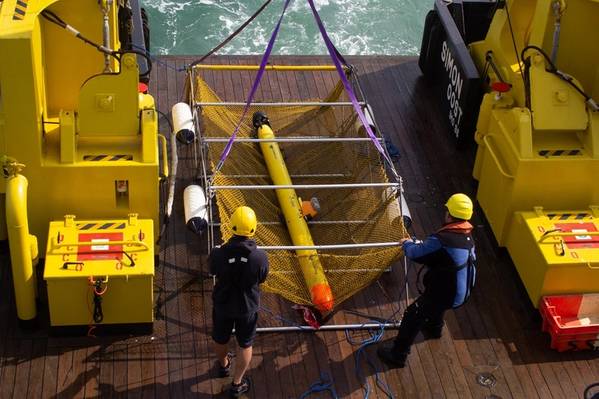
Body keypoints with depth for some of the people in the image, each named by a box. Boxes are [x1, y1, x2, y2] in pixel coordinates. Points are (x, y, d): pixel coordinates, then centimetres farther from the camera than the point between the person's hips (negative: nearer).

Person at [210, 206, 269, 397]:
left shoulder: (219, 254, -28)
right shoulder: (260, 257, -29)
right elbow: (261, 279, -9)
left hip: (222, 304, 1)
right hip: (248, 307, -1)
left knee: (220, 339, 29)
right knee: (245, 345, 22)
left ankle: (223, 365, 56)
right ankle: (237, 383, 36)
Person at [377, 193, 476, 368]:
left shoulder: (442, 241, -33)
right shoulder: (467, 237, -5)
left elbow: (416, 253, -19)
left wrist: (407, 243, 1)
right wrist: (418, 243, 9)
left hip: (445, 294, -8)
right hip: (461, 292, 8)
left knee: (412, 317, 9)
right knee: (435, 306, 38)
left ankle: (397, 355, 22)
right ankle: (434, 329, 65)